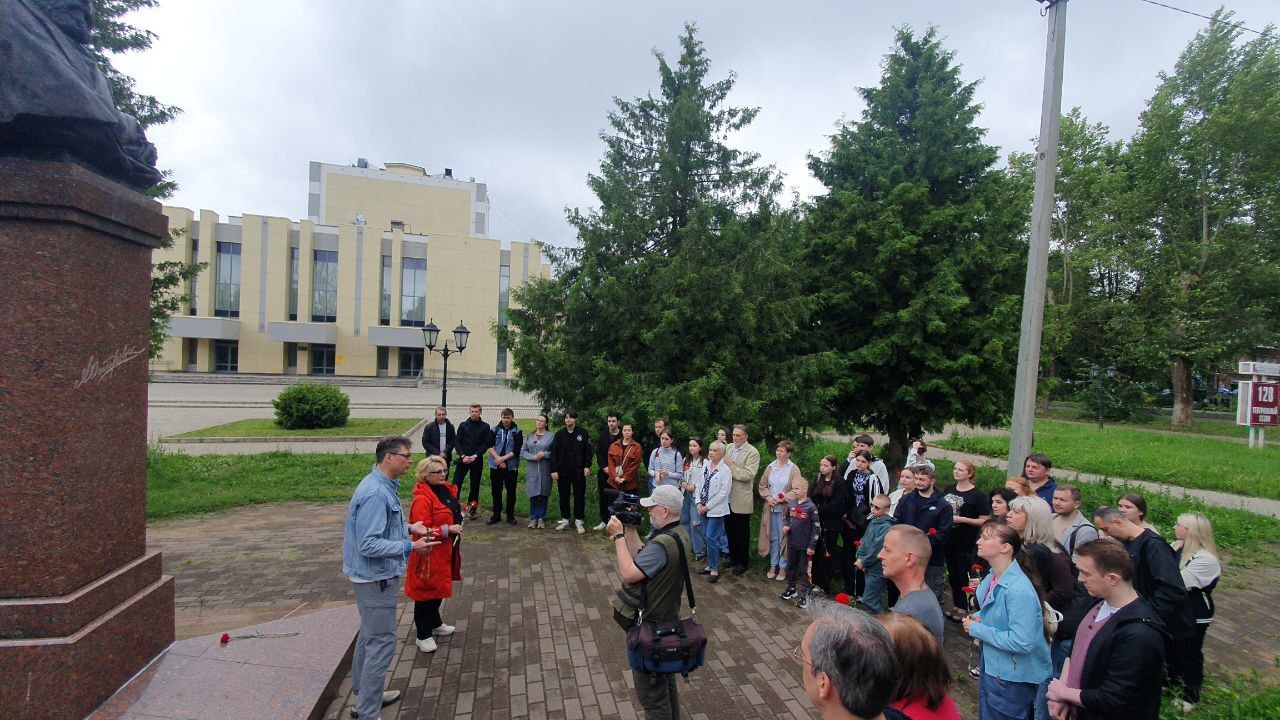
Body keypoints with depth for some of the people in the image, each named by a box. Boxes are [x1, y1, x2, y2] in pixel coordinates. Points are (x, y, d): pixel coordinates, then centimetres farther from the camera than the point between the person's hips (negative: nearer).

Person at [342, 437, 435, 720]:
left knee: (369, 635, 24)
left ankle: (364, 693, 41)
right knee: (382, 642, -1)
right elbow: (369, 545, -29)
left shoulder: (384, 487, 6)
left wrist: (409, 527, 5)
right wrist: (410, 546, -28)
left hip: (375, 576, 11)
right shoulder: (375, 494, -27)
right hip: (376, 578, -11)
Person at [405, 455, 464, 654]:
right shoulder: (422, 498, -23)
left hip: (445, 551, 8)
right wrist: (448, 529, -25)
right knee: (426, 591, 5)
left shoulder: (446, 490, 4)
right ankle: (423, 635, 19)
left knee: (439, 589, 22)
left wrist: (459, 515, 3)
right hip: (429, 554, -8)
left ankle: (435, 624, 40)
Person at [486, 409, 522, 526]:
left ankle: (510, 515, 17)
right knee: (496, 491, 8)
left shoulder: (517, 432, -2)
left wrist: (503, 458, -15)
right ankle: (496, 515, 20)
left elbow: (516, 451, -8)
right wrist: (498, 459, -15)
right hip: (495, 466, 2)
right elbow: (489, 447, -2)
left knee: (511, 491, 5)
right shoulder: (495, 430, 5)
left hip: (511, 466, -2)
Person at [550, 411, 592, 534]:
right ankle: (565, 520, 20)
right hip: (563, 471, 2)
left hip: (578, 471, -1)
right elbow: (554, 452, 2)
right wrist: (554, 470, -4)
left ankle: (579, 521, 12)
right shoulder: (559, 434, 3)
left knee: (579, 496, 2)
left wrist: (587, 466, -5)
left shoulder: (583, 433, 1)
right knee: (563, 496, 8)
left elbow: (588, 451, 3)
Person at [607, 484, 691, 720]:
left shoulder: (663, 544, -31)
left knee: (651, 692, 8)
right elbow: (640, 557, 5)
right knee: (666, 682, 26)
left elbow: (628, 574, -30)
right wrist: (630, 528, -2)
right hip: (668, 621, 10)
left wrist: (618, 535, -23)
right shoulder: (678, 534, 1)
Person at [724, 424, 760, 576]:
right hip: (728, 498, 6)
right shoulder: (728, 448, 7)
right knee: (729, 529, 17)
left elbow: (749, 475, -21)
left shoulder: (752, 453, -13)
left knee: (742, 533, 7)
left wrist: (731, 467, -18)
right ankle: (732, 556, 33)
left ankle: (742, 562, 20)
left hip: (741, 500, -6)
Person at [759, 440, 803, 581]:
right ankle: (773, 565, 24)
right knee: (773, 538, 13)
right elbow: (762, 485, 10)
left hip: (785, 509, -4)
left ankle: (783, 568, 16)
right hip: (771, 508, 4)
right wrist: (768, 497, -6)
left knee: (783, 539, 3)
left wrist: (781, 498, -16)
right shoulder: (770, 467, 5)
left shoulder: (793, 469, -8)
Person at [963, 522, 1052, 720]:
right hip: (990, 666, 8)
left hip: (1012, 678, -8)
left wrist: (976, 629, -23)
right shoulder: (991, 578, 0)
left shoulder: (1019, 590, -27)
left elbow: (1021, 642, -31)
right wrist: (979, 618, -2)